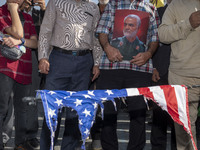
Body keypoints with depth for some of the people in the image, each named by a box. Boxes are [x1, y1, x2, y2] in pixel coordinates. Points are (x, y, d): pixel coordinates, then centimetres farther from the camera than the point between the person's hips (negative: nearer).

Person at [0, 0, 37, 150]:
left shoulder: (27, 17, 19)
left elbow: (35, 43, 8)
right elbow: (17, 33, -13)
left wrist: (19, 40, -11)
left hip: (24, 70, 6)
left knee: (22, 108, 8)